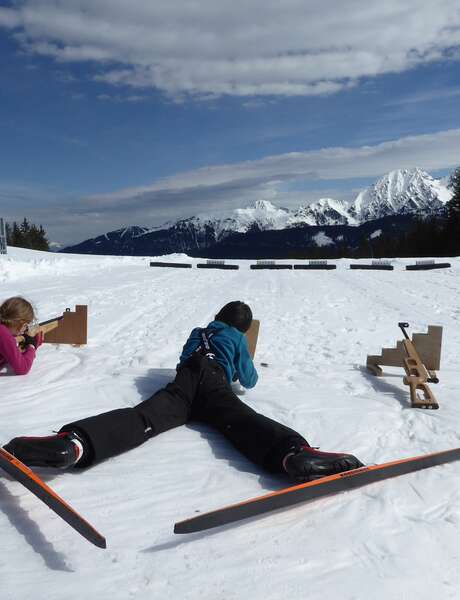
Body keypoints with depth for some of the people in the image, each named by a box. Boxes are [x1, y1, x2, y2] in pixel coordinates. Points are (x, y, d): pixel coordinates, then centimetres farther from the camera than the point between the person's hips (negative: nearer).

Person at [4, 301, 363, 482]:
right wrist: (239, 371, 51)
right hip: (214, 384, -2)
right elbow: (250, 381, 28)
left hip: (183, 382, 3)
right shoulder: (238, 339, 27)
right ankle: (294, 454, -56)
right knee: (243, 420, -25)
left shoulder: (197, 331, 38)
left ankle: (74, 442, -49)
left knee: (144, 417, -22)